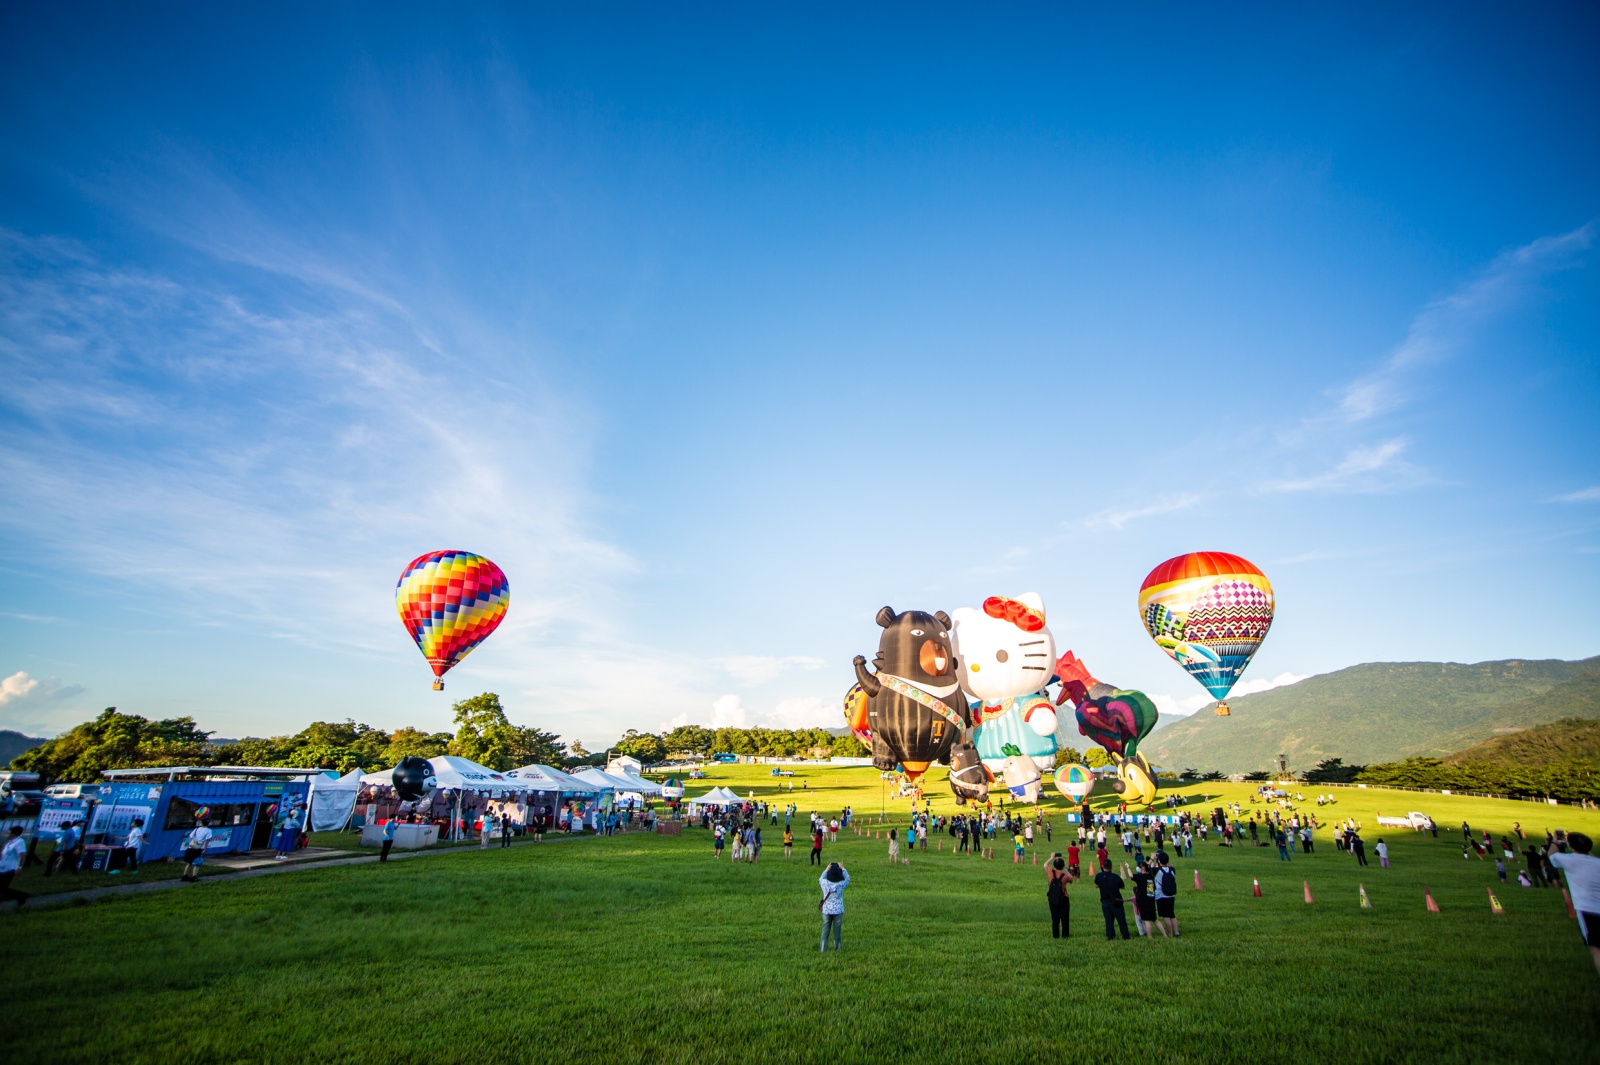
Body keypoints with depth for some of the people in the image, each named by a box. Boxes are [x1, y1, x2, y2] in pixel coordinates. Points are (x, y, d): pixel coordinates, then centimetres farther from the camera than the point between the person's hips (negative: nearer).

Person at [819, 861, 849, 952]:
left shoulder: (825, 883, -13)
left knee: (825, 931, 10)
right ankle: (837, 949, 23)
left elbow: (821, 878, 11)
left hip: (826, 911, 1)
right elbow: (847, 878, 4)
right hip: (838, 911, -1)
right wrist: (842, 868, 11)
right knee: (837, 931, 13)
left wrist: (827, 869, 16)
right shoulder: (841, 885, -16)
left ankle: (823, 950, 13)